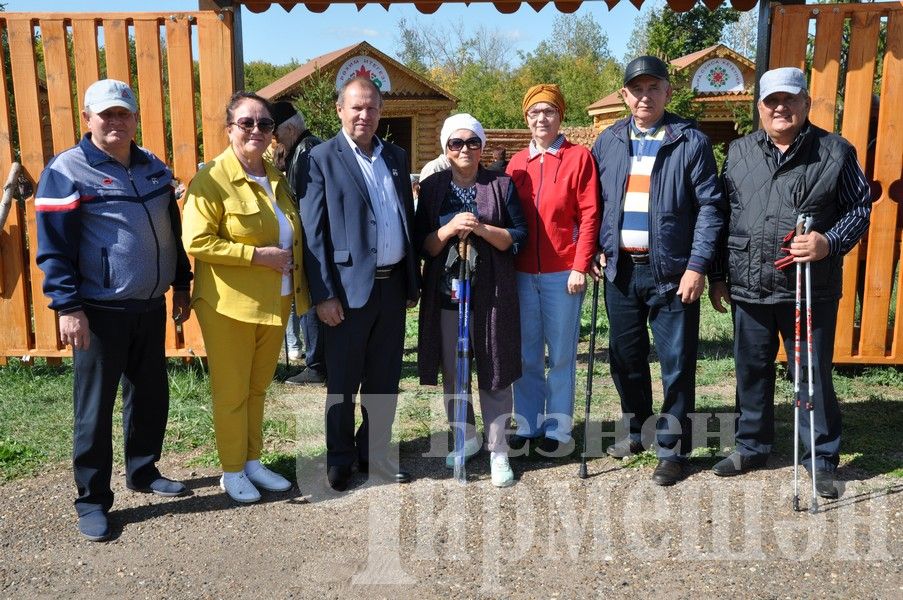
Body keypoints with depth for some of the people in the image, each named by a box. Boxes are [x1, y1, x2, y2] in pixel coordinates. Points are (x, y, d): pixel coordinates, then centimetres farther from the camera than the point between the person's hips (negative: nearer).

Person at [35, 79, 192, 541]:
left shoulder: (154, 168, 10)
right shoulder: (66, 171, -9)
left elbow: (173, 232, 18)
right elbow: (53, 249, -11)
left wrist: (181, 285, 16)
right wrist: (68, 307, -16)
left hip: (151, 307, 6)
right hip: (100, 312, -6)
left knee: (151, 397, 15)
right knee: (95, 409, 3)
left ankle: (143, 471, 34)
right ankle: (92, 500, 16)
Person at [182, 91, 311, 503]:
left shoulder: (276, 178, 10)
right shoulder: (212, 178, -11)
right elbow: (196, 242, -18)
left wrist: (293, 271, 6)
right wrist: (257, 254, -21)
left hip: (275, 303, 6)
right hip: (229, 304, -6)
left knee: (258, 387, 17)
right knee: (231, 392, 7)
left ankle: (253, 462, 32)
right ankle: (232, 472, 23)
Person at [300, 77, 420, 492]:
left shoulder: (396, 157, 12)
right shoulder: (322, 159, -4)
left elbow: (408, 220, 14)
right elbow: (313, 232, -7)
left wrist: (413, 282, 11)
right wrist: (324, 294, -12)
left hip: (392, 285, 5)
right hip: (349, 287, -5)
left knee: (384, 380, 13)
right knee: (343, 382, 8)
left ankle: (374, 452, 29)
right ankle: (340, 458, 25)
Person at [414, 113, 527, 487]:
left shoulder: (501, 185, 2)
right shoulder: (432, 188, 6)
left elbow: (519, 237, -1)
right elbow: (423, 246, 2)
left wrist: (481, 228, -17)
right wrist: (449, 229, -17)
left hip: (491, 292, -2)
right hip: (446, 292, 2)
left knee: (493, 370, 2)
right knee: (453, 370, 11)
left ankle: (498, 450, 14)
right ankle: (466, 437, 31)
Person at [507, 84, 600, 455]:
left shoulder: (579, 157, 0)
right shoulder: (516, 163, 11)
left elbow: (589, 215, -5)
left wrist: (580, 267, -11)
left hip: (562, 272, -3)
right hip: (521, 273, 4)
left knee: (561, 354, 5)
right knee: (526, 355, 9)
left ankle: (558, 428, 16)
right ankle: (527, 425, 20)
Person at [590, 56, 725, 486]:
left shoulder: (691, 141, -3)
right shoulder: (608, 142, 8)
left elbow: (710, 206, -6)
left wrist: (697, 266, -13)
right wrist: (594, 250, 3)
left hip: (671, 272, -4)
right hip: (621, 269, 4)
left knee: (676, 362, 2)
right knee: (625, 356, 14)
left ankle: (672, 447, 16)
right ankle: (636, 429, 34)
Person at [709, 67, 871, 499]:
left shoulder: (835, 151, 1)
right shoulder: (738, 153, 10)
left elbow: (860, 209, 3)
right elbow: (722, 216, 12)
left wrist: (829, 243, -16)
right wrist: (718, 276, 9)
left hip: (811, 289, -3)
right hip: (748, 287, 3)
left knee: (814, 374, 5)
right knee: (752, 371, 13)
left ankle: (822, 459, 21)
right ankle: (751, 445, 30)